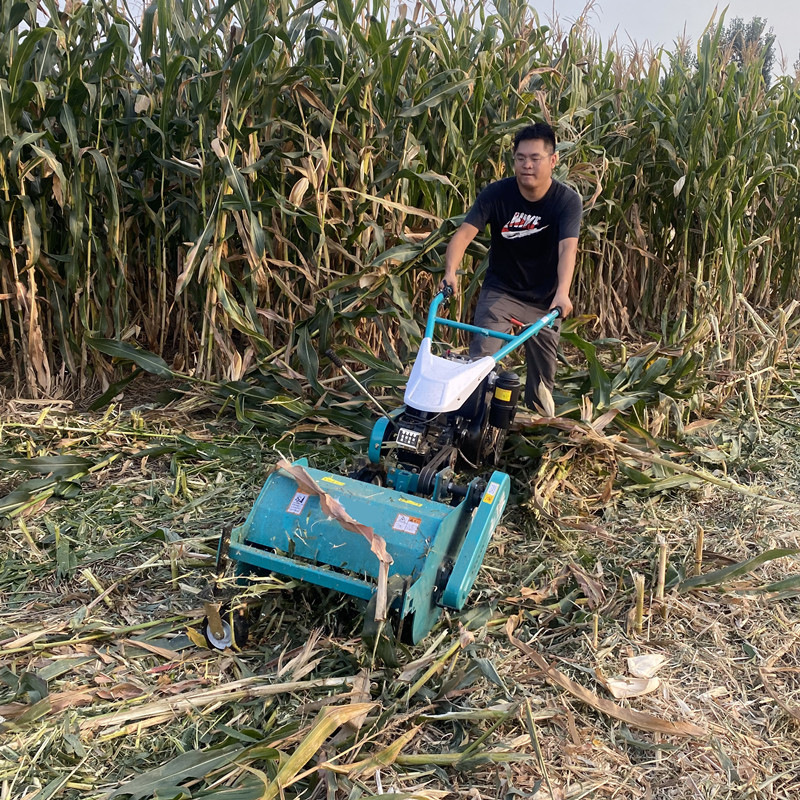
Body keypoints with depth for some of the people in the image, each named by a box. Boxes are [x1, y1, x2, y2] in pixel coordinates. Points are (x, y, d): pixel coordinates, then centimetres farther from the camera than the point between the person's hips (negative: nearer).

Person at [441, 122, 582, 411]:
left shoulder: (567, 201, -17)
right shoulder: (496, 193, -15)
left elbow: (568, 248, -32)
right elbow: (464, 233, -26)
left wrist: (562, 293, -49)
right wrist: (450, 271, -45)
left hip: (545, 299, 1)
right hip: (500, 290, 0)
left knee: (544, 374, 11)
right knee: (480, 358, -22)